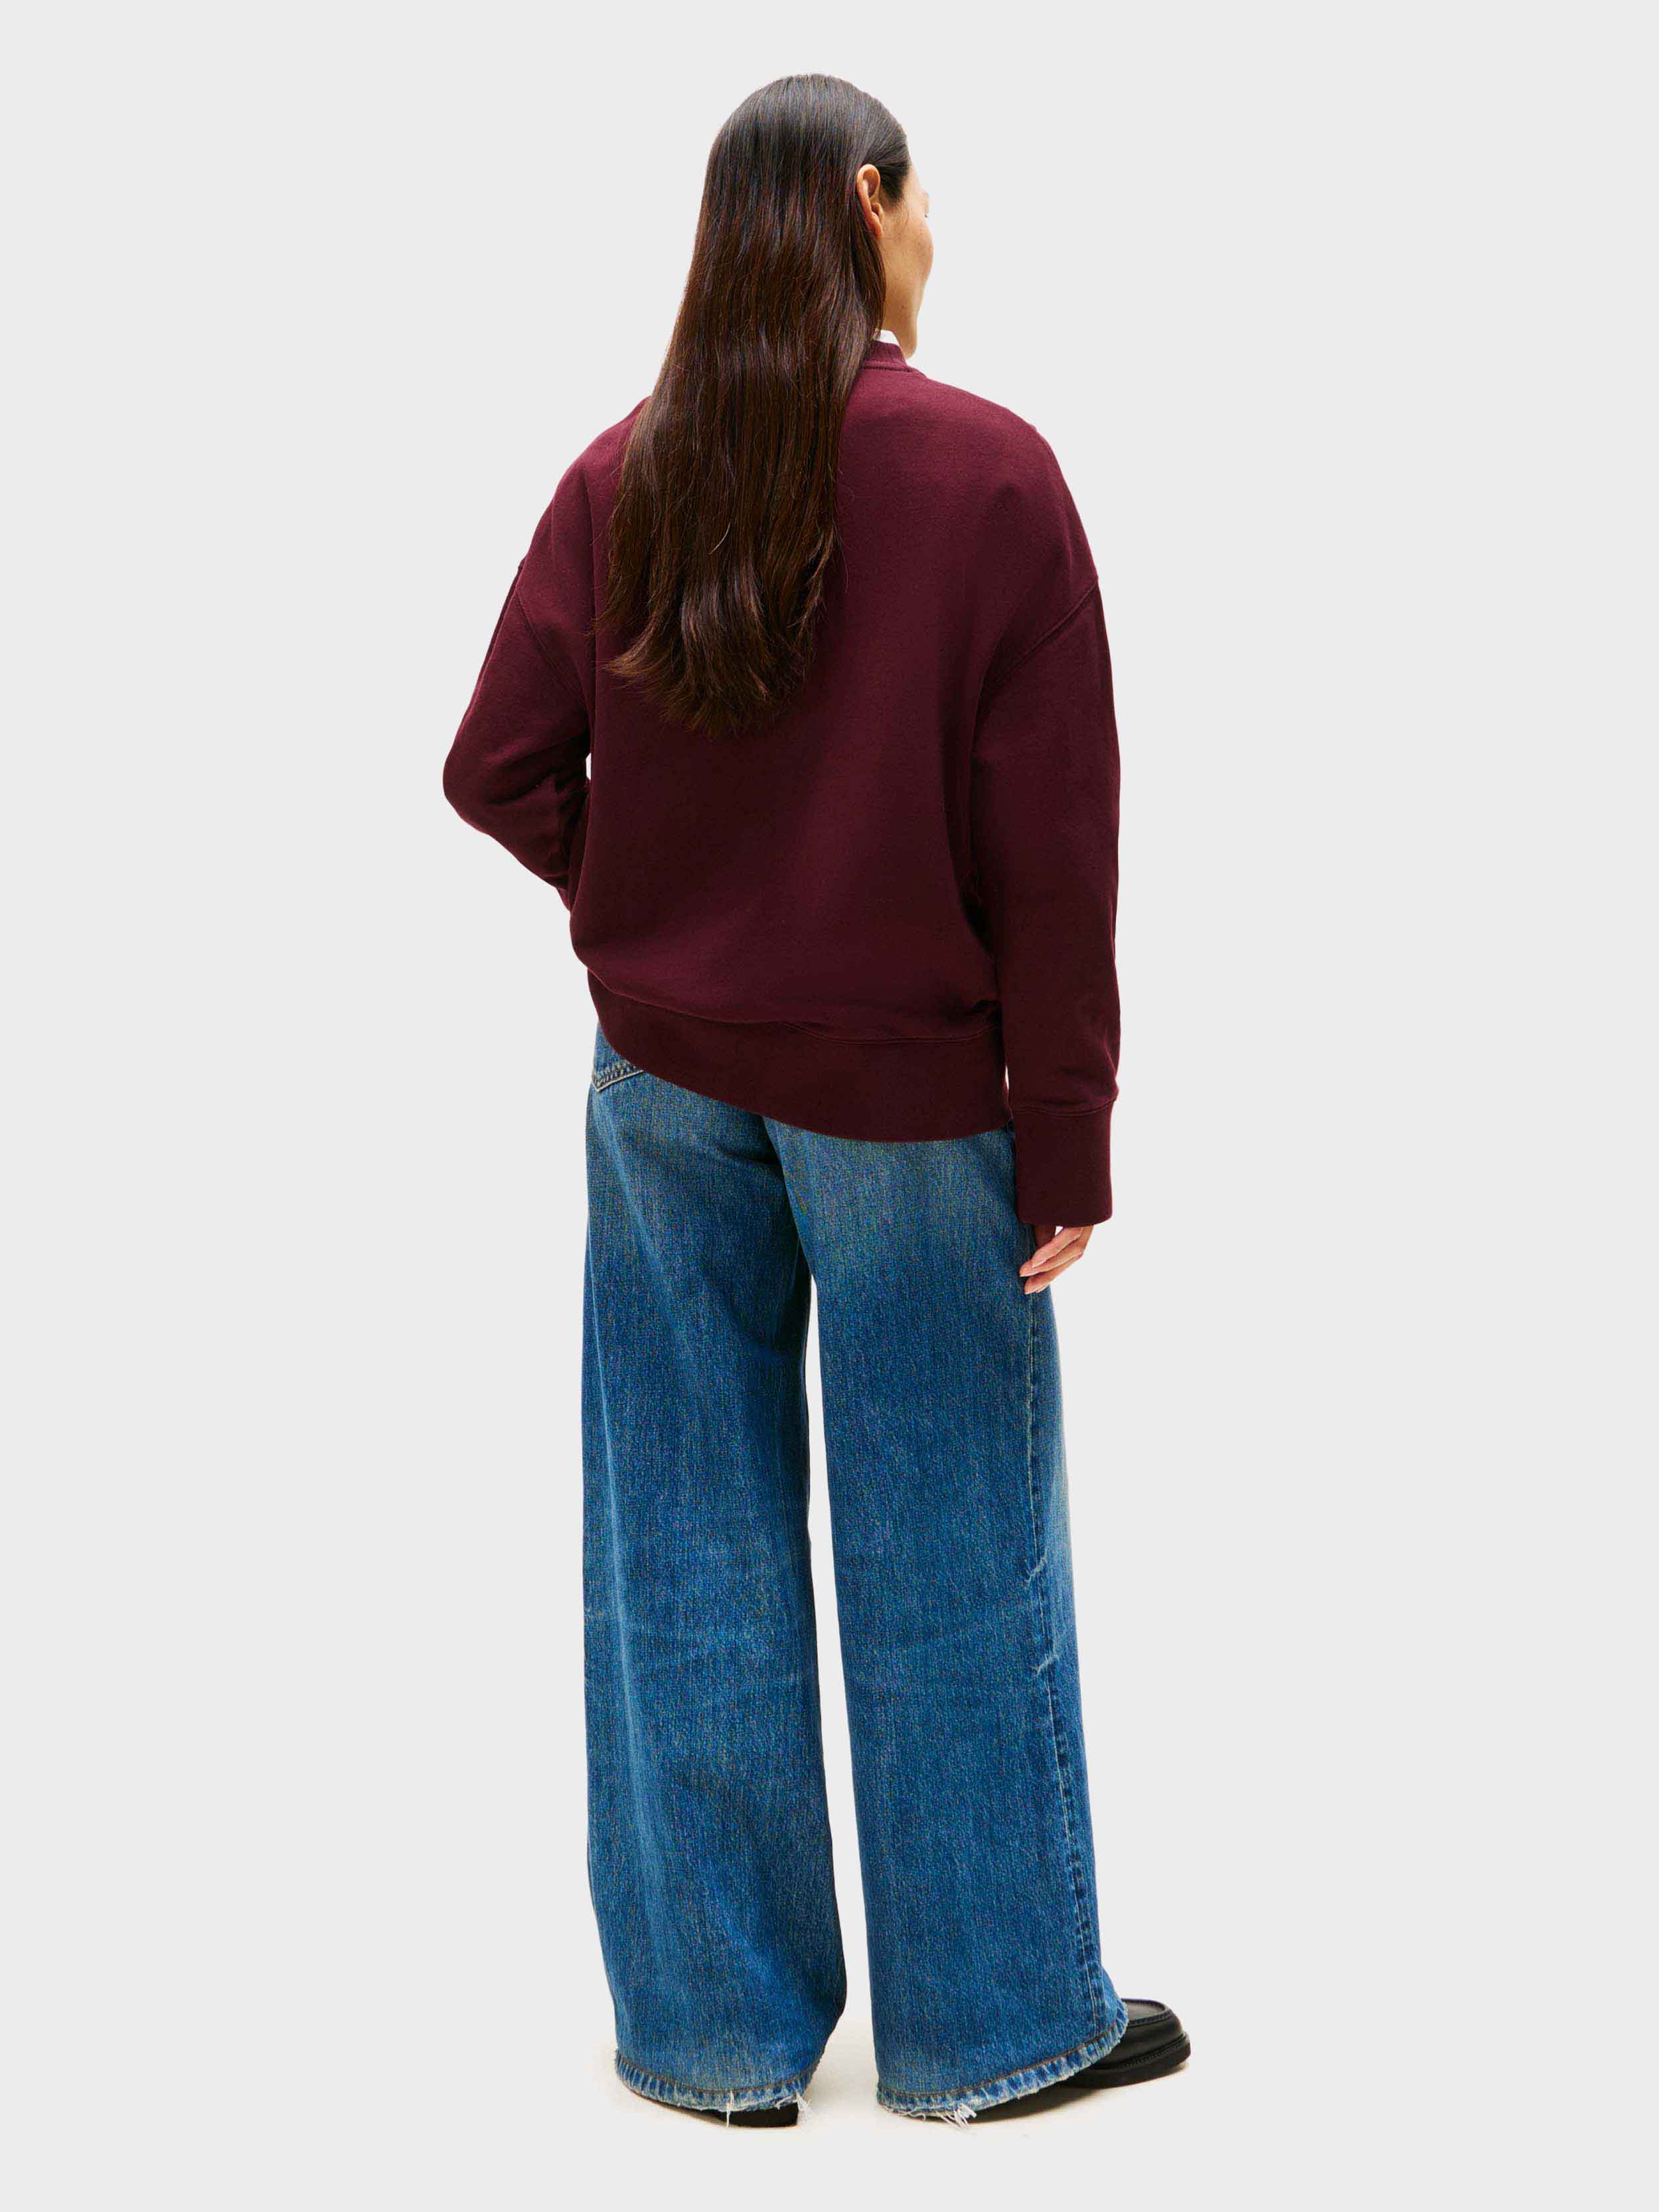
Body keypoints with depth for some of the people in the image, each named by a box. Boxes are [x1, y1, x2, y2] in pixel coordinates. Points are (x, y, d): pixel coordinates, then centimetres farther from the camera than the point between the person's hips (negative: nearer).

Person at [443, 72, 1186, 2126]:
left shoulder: (625, 475, -2)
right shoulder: (985, 471, -12)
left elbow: (499, 767, -4)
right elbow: (1052, 842, -13)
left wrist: (650, 910, 13)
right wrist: (1068, 1131, -7)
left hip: (665, 1071, 4)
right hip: (903, 1084, -3)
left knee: (693, 1545, 12)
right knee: (947, 1558, 9)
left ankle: (718, 2026, 22)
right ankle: (991, 2022, 23)